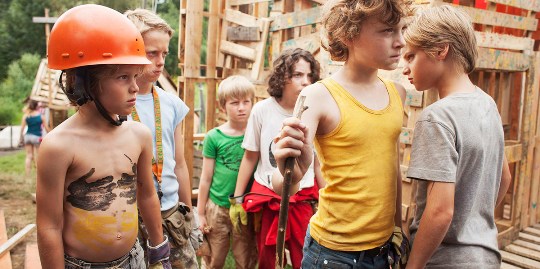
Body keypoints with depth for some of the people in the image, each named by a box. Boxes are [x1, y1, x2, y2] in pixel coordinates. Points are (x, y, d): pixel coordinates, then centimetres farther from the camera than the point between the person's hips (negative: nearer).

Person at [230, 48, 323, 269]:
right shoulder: (263, 110, -9)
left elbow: (318, 163, 5)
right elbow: (250, 158, 2)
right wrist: (237, 199, 5)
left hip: (303, 200, 0)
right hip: (265, 197, 0)